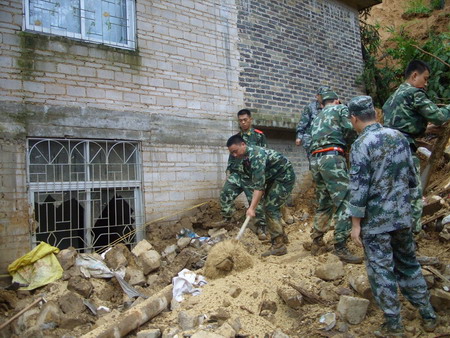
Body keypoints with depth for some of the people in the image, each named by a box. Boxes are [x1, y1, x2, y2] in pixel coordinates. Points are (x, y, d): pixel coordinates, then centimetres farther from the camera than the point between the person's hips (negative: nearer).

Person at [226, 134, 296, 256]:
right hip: (273, 178, 10)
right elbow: (254, 181, 5)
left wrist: (252, 207, -39)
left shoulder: (256, 155, -30)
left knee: (270, 207, -15)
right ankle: (282, 237, 27)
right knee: (268, 206, 12)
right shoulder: (246, 157, 0)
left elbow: (259, 184, -36)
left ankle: (279, 245, -12)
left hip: (285, 177, -10)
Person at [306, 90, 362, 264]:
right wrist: (345, 144, 17)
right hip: (332, 157, -7)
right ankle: (341, 248, -11)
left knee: (324, 204, 16)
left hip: (315, 159, 7)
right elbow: (350, 131, -2)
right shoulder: (341, 109, 12)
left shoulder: (317, 118, 30)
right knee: (343, 203, -8)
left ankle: (317, 243, 18)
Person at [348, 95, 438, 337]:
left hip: (376, 220, -6)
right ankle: (428, 316, 32)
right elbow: (412, 177, 9)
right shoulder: (398, 136, 3)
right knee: (409, 263, 21)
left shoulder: (361, 145, -16)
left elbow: (359, 188, -17)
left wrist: (355, 224, -10)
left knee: (381, 269, 6)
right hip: (403, 216, 6)